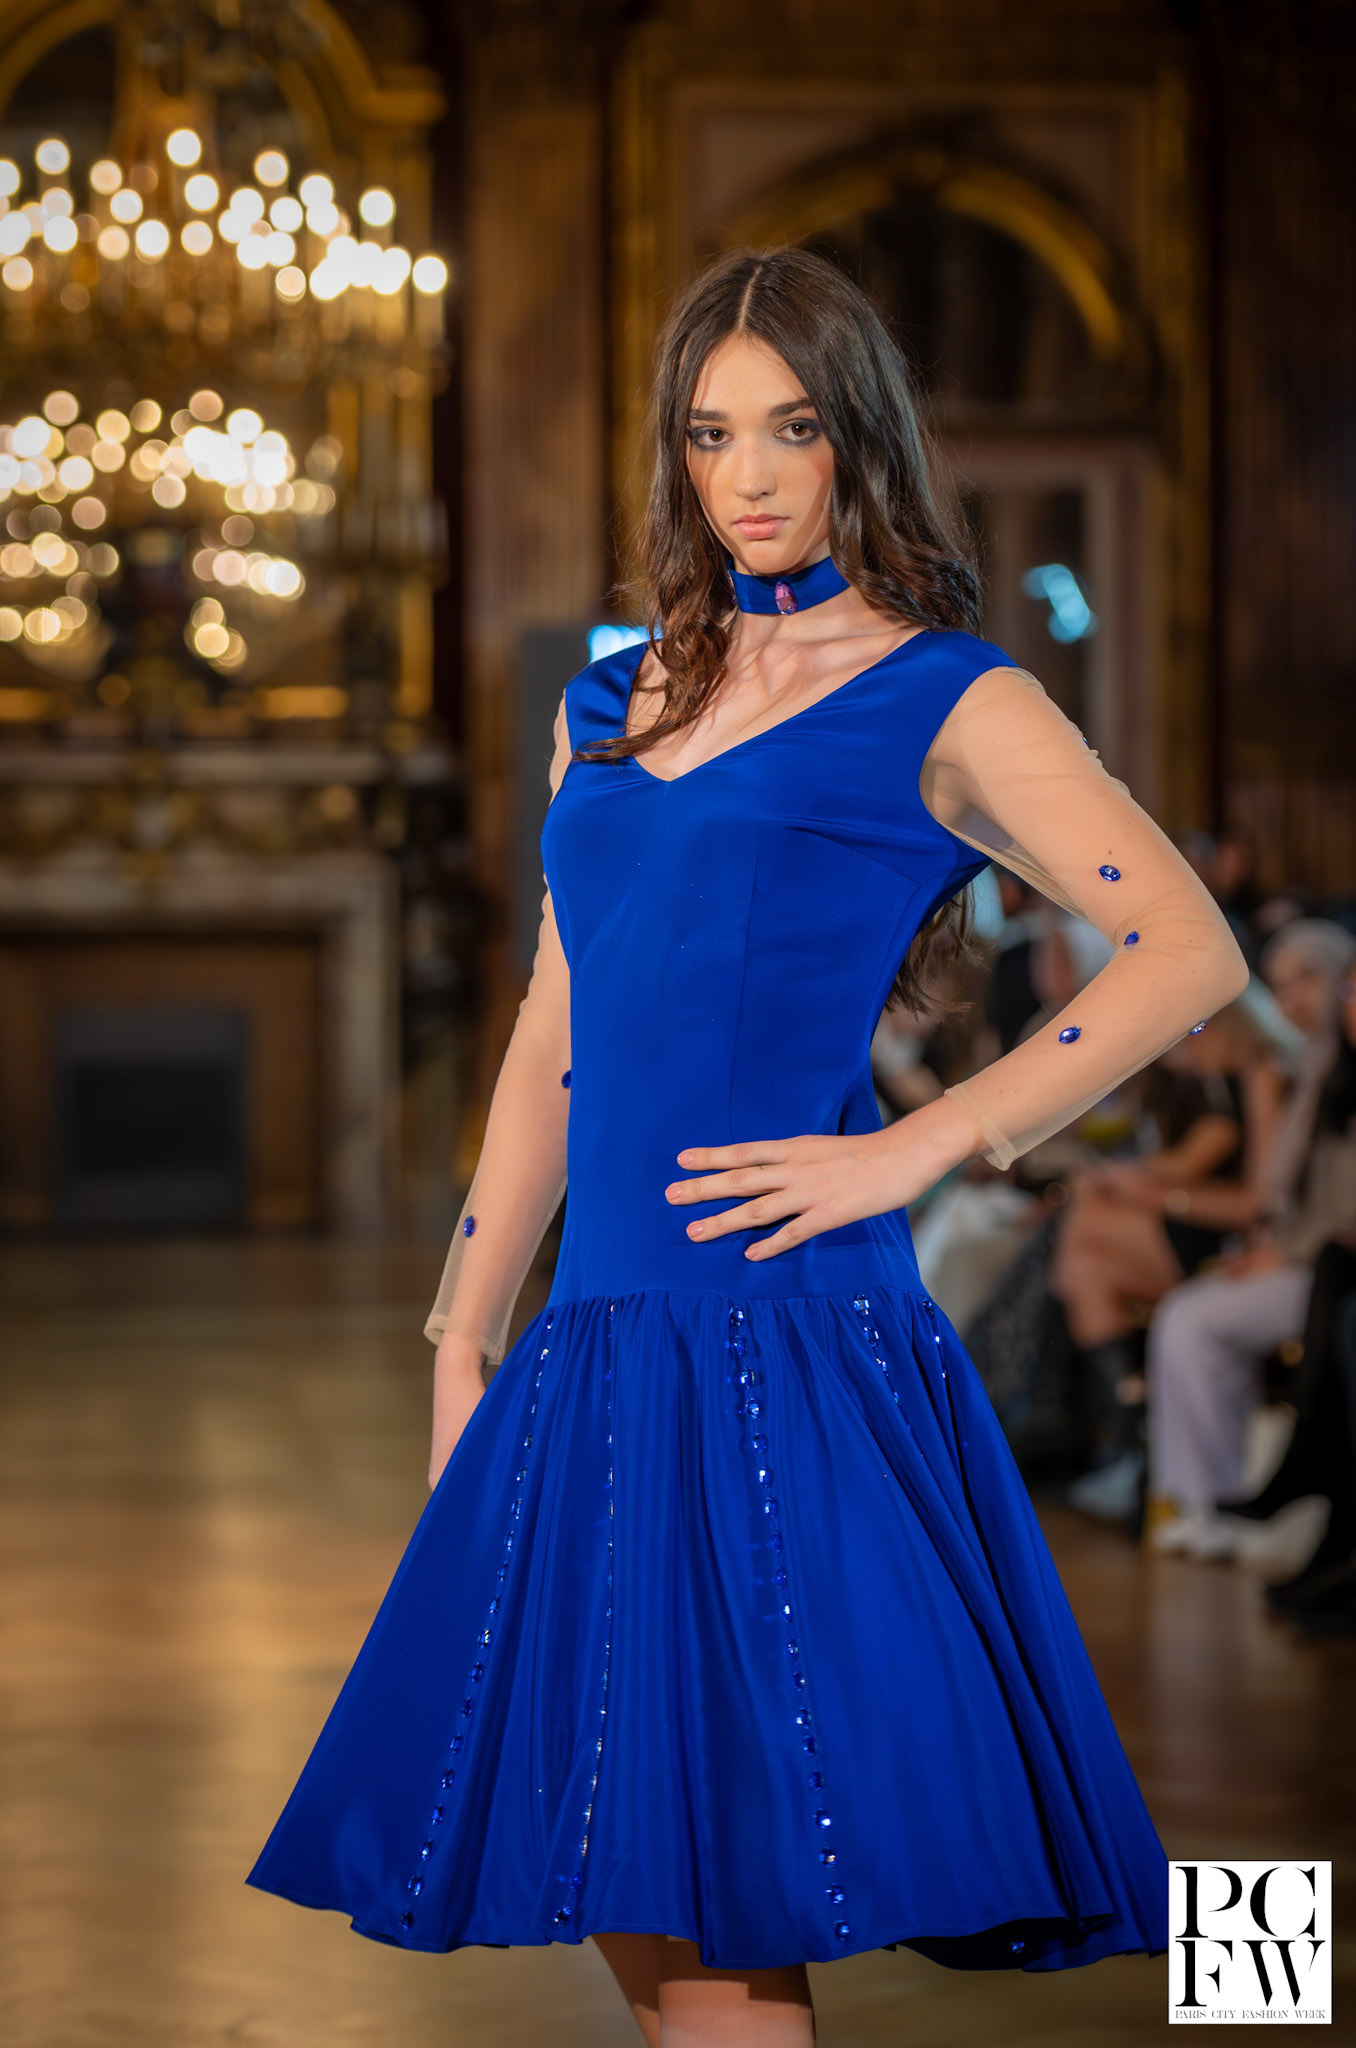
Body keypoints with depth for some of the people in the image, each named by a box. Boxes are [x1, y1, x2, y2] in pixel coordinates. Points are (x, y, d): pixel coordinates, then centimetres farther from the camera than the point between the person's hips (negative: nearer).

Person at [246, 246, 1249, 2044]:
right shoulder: (609, 705, 18)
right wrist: (464, 1351, 16)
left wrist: (915, 1151, -12)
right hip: (599, 1352, 6)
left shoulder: (944, 705, 1)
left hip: (792, 1340, -6)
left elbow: (1191, 953, -7)